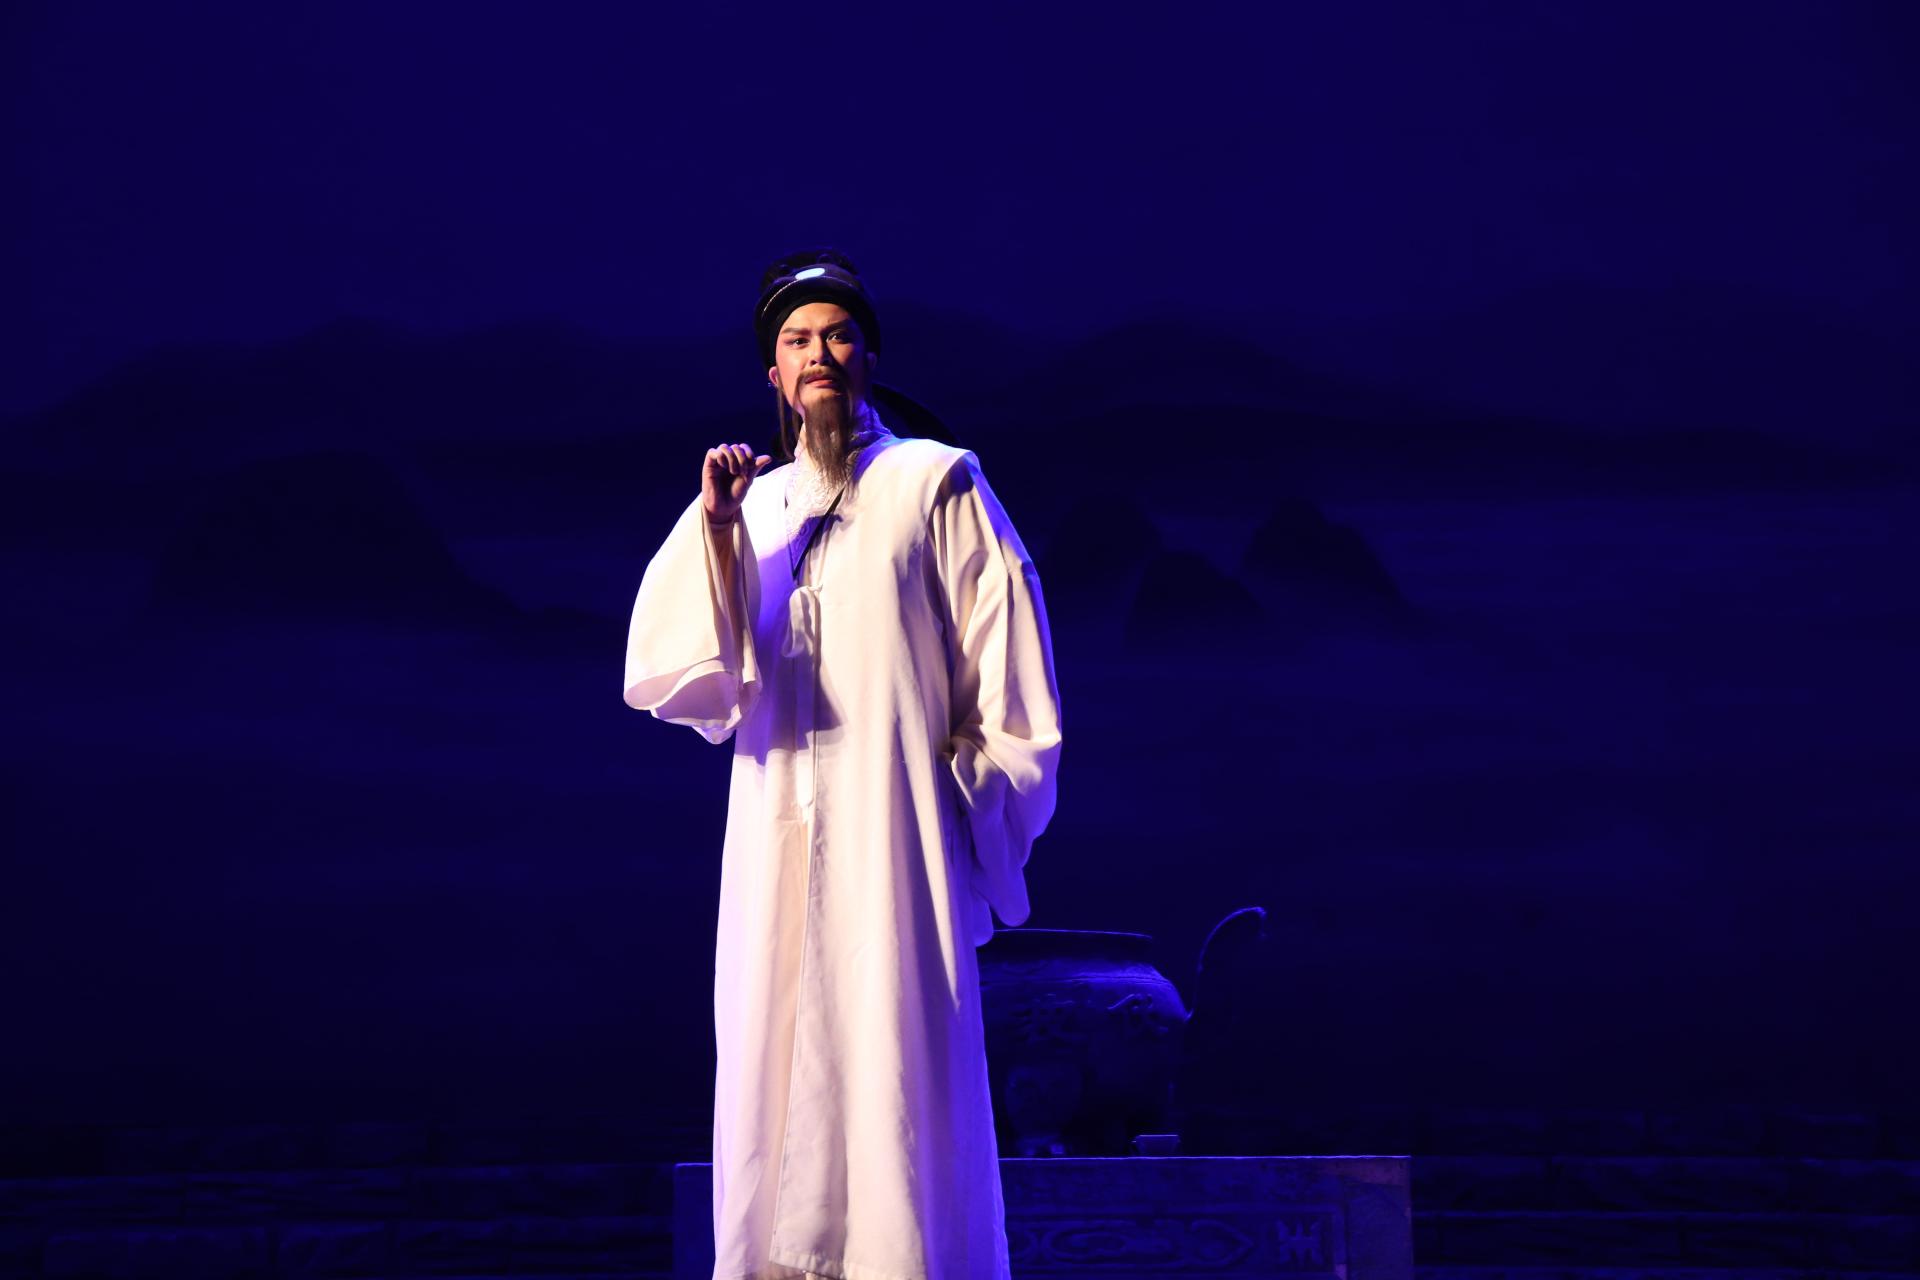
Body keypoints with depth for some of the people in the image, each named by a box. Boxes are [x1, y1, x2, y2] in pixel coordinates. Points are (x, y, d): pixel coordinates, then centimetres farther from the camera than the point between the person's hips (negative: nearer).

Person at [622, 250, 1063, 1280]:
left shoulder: (935, 483, 4)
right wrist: (713, 526, -6)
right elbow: (676, 676, 4)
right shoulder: (752, 506, 15)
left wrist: (981, 815, -4)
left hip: (896, 832, -4)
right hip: (778, 838, 4)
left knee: (897, 1063, -6)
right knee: (781, 1070, 1)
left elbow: (1006, 667, 2)